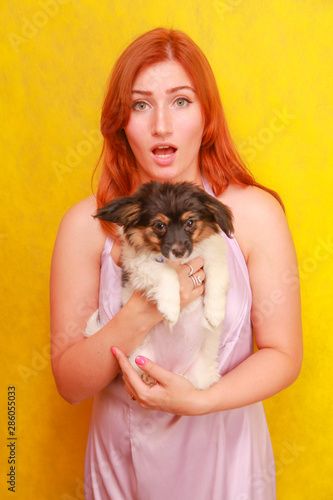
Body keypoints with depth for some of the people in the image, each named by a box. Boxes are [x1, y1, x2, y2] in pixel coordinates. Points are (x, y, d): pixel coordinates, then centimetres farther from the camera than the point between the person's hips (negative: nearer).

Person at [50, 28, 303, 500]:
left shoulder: (255, 212, -15)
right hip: (122, 455, 1)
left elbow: (283, 353, -10)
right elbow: (69, 382, -14)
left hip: (224, 448, 0)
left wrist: (197, 400, -25)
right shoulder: (86, 223, -14)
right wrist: (144, 310, -29)